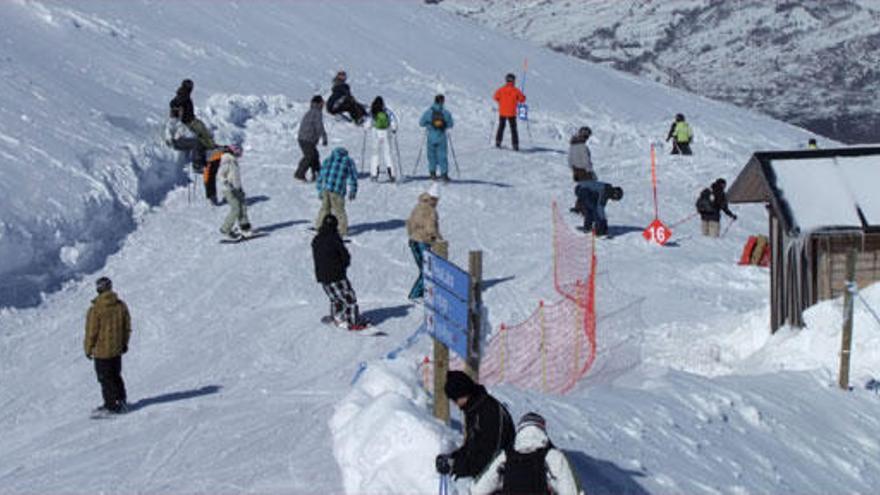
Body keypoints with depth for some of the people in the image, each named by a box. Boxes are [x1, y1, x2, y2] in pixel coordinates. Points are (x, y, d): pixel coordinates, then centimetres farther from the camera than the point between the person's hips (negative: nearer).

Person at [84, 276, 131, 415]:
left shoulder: (95, 309, -19)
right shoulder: (121, 306, -4)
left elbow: (91, 332, -14)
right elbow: (127, 327, 7)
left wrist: (88, 349, -1)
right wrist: (124, 343, 20)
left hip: (101, 351, -5)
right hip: (117, 349, 5)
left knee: (105, 379, 6)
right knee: (116, 376, 20)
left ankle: (111, 405, 8)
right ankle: (121, 402, 26)